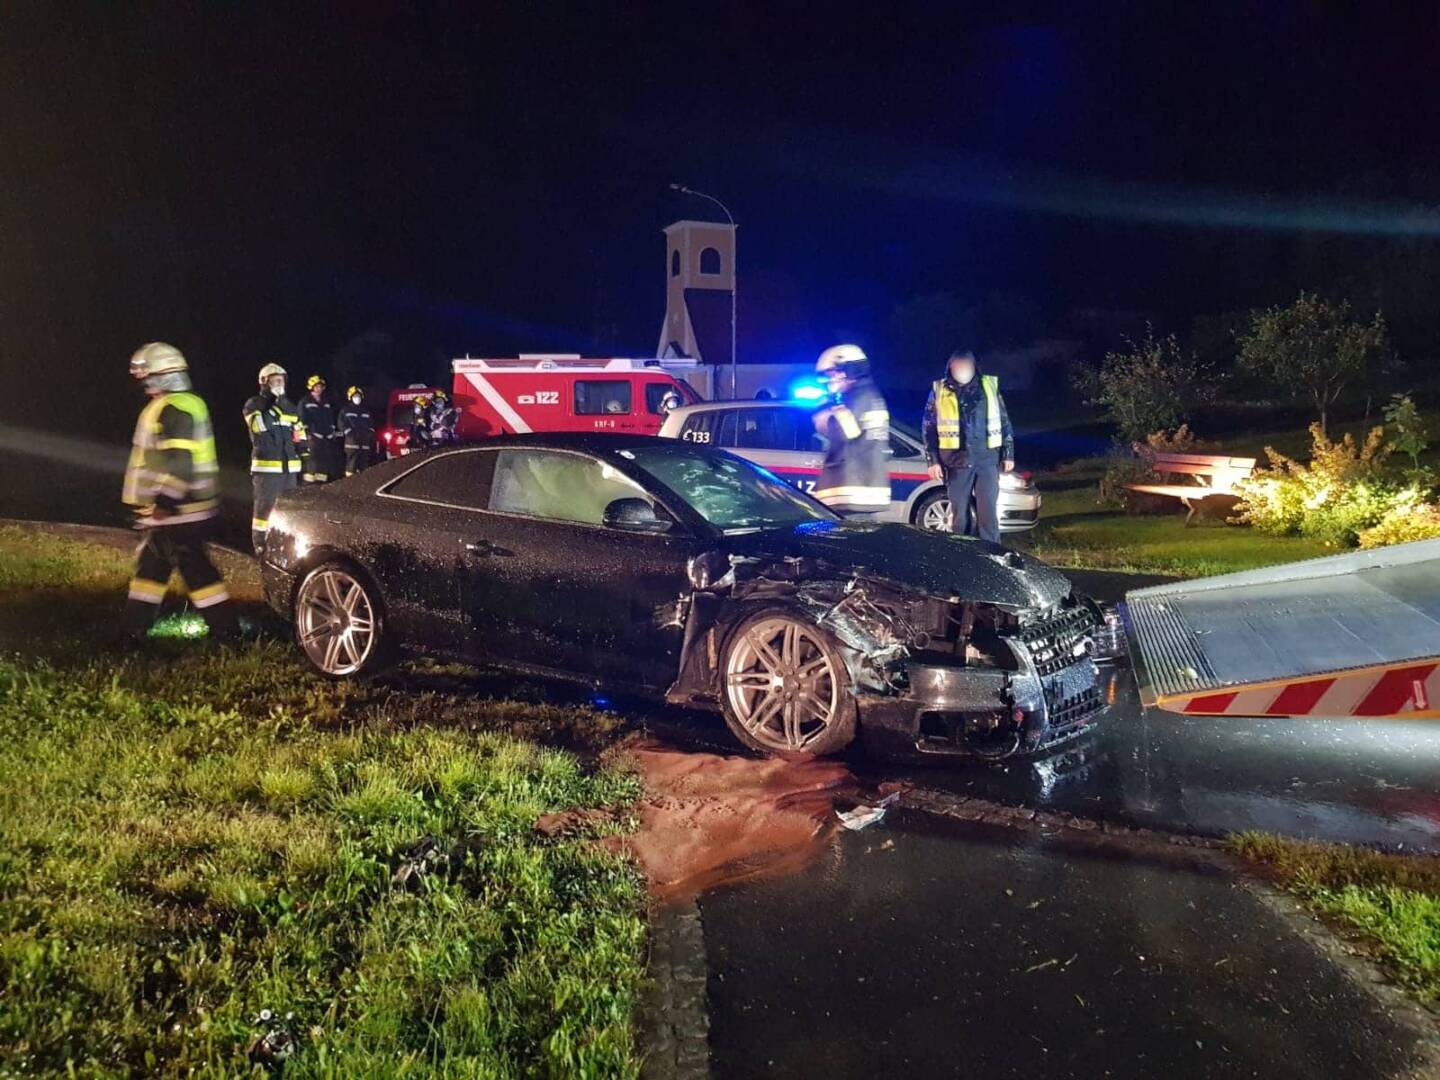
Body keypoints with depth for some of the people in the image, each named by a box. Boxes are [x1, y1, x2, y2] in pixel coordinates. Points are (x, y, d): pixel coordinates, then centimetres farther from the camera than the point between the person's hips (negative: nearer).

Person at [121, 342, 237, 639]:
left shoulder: (174, 409, -17)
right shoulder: (185, 404, 17)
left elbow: (178, 462, -26)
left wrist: (164, 501, -27)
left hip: (178, 511, -11)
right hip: (181, 508, 11)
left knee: (196, 569, -6)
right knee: (150, 564, 16)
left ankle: (226, 629, -1)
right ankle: (135, 628, 23)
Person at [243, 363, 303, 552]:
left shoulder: (289, 406, 17)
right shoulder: (253, 404, -2)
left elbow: (300, 433, 22)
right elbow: (260, 426, -22)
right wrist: (277, 406, -21)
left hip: (289, 466, 6)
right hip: (266, 465, -6)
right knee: (265, 506, -6)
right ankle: (260, 544, -1)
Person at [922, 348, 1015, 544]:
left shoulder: (990, 386, 9)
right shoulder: (939, 391, 5)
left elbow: (1004, 422, 12)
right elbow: (929, 428, 5)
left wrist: (1008, 454, 8)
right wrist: (933, 460, -1)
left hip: (987, 459, 0)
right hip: (957, 462, 0)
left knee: (988, 512, -3)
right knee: (959, 514, 6)